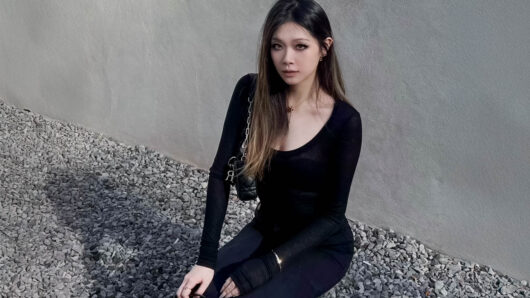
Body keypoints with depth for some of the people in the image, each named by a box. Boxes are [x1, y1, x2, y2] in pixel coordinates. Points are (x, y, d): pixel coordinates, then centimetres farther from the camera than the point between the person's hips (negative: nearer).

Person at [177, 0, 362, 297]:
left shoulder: (345, 121, -20)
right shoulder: (250, 92, -12)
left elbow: (333, 215, -16)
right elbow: (221, 174, -12)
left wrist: (267, 266, -23)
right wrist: (207, 259, -19)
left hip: (323, 246, -3)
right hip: (266, 229, 4)